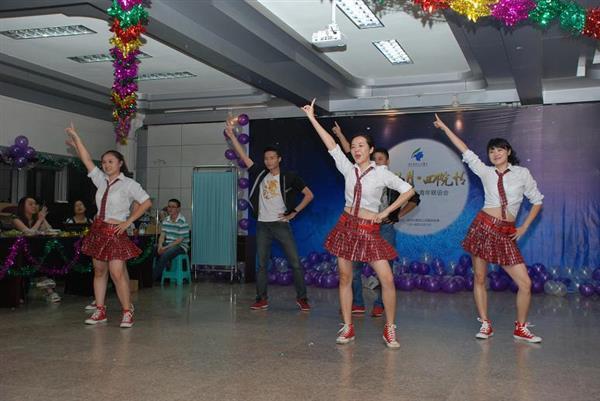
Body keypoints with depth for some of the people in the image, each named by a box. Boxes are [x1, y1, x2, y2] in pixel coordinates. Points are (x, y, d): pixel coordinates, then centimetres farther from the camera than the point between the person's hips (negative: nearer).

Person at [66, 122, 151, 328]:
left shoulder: (128, 184, -6)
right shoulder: (101, 180, 9)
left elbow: (146, 202, -6)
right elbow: (86, 160, 9)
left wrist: (128, 222, -8)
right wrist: (76, 138, 6)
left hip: (116, 231, -6)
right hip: (98, 229, 6)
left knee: (117, 273, -12)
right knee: (99, 271, 9)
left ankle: (127, 312, -4)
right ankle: (100, 311, 16)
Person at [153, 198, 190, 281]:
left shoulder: (183, 222, -14)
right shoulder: (165, 220, 7)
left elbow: (180, 239, -16)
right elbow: (162, 235, 4)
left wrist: (166, 247, -20)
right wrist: (160, 246, -16)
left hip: (181, 246, -6)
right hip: (167, 244, 6)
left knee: (165, 255, -32)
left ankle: (154, 278, -22)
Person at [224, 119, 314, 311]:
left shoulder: (289, 177, -1)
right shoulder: (260, 174, 7)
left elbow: (309, 194, 1)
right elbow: (243, 155, 5)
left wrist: (294, 212, -4)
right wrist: (232, 136, -1)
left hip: (281, 224, -3)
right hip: (262, 225, 3)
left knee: (295, 262, -4)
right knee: (261, 263, 5)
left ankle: (302, 298, 5)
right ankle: (262, 299, 12)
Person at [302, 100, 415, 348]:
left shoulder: (381, 173, -4)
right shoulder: (348, 169, 4)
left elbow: (408, 190, -2)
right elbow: (332, 146, 0)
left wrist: (386, 212, -5)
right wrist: (312, 118, -3)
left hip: (369, 229, -3)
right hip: (346, 225, 3)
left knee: (387, 279, -10)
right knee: (345, 278, 6)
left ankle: (390, 329, 4)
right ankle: (347, 328, 16)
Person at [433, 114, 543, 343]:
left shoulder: (522, 173, 6)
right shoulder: (485, 172, 8)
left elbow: (537, 201, 12)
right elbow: (465, 151, 9)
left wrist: (524, 228, 5)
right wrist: (444, 128, 10)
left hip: (506, 234, 0)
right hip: (483, 226, 1)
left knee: (525, 283, -6)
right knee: (479, 278, 2)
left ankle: (521, 328, 11)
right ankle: (485, 325, 15)